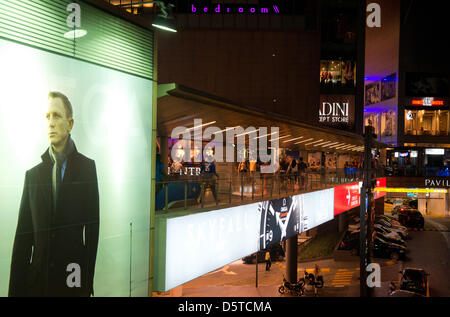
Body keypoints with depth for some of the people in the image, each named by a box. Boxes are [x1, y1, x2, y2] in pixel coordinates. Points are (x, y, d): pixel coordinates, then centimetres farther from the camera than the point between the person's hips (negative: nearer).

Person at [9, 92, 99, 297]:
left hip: (74, 281, -2)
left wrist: (87, 282, -5)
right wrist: (15, 290, -1)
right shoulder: (32, 175, 4)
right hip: (37, 281, 2)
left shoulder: (87, 167, -2)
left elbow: (92, 227, -3)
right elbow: (23, 236, 2)